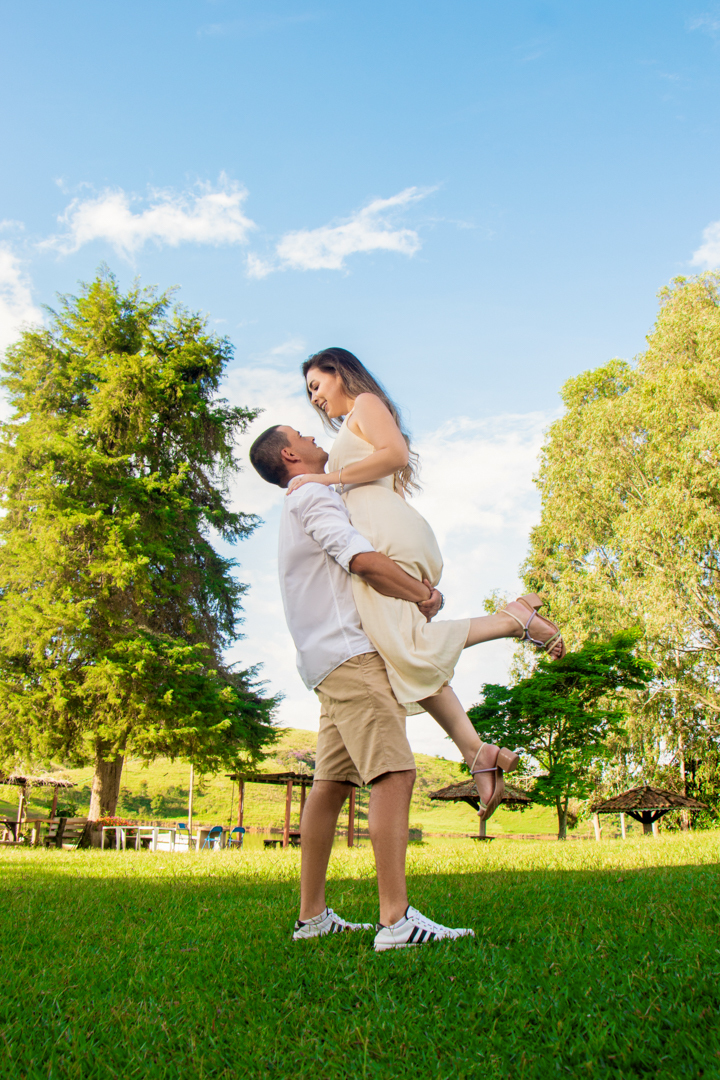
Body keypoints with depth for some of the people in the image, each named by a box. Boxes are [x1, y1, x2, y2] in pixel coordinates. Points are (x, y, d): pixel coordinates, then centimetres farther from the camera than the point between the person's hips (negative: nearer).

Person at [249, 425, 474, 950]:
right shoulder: (314, 498, -3)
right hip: (349, 651, -10)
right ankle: (396, 920, -23)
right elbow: (363, 559, -18)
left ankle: (313, 915, 14)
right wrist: (424, 594, -6)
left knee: (331, 784, 9)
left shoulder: (302, 508, 29)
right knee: (394, 773, -18)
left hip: (334, 662, 10)